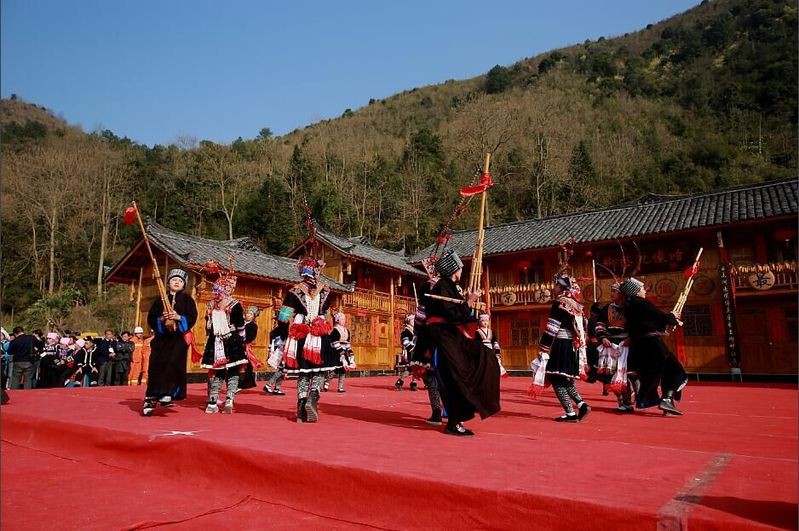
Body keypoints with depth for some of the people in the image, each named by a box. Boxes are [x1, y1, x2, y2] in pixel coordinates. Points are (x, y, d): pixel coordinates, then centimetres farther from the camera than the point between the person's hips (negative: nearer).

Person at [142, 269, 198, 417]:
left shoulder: (187, 299, 8)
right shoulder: (160, 299, 12)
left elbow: (192, 318, -1)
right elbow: (150, 319, 9)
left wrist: (179, 317, -16)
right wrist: (161, 319, -10)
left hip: (179, 338, -2)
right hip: (161, 338, 2)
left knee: (173, 364, -19)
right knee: (156, 367, -3)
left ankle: (167, 394, -11)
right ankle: (150, 400, 3)